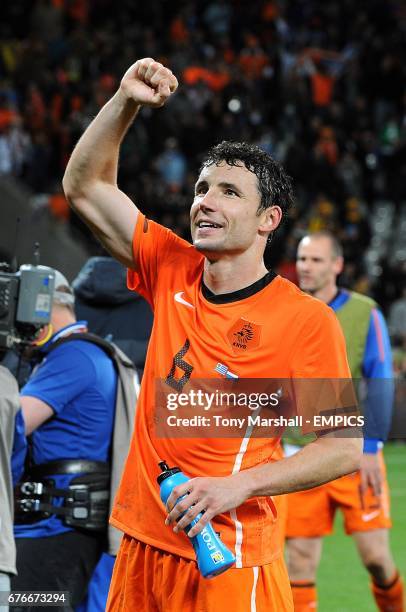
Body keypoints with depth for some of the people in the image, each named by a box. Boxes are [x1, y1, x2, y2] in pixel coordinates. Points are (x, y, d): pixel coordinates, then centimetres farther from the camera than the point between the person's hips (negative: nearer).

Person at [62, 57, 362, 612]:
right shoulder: (172, 271, 5)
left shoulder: (307, 320, -10)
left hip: (228, 564, -5)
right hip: (141, 546, 5)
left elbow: (345, 446, -10)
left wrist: (238, 485, -20)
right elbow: (84, 186, 9)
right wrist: (127, 100, -5)